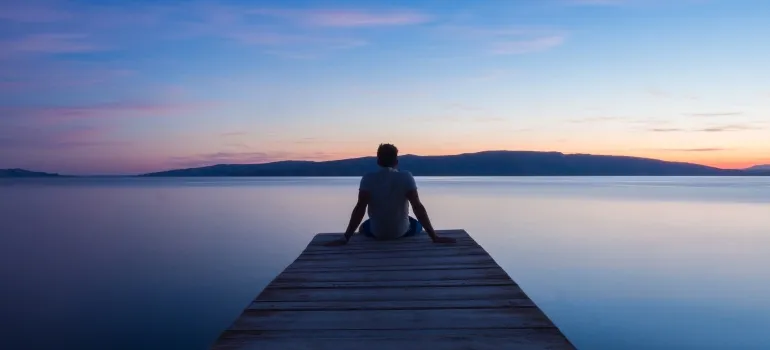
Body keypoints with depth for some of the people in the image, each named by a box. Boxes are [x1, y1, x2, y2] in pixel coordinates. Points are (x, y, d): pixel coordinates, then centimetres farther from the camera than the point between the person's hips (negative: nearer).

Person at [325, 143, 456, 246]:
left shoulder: (368, 179, -11)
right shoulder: (406, 177, -13)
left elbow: (360, 208, -19)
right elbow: (418, 207, -19)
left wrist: (345, 238, -19)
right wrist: (434, 237, -17)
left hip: (376, 233, 1)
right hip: (402, 231, 0)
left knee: (363, 228, 35)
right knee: (418, 226, 33)